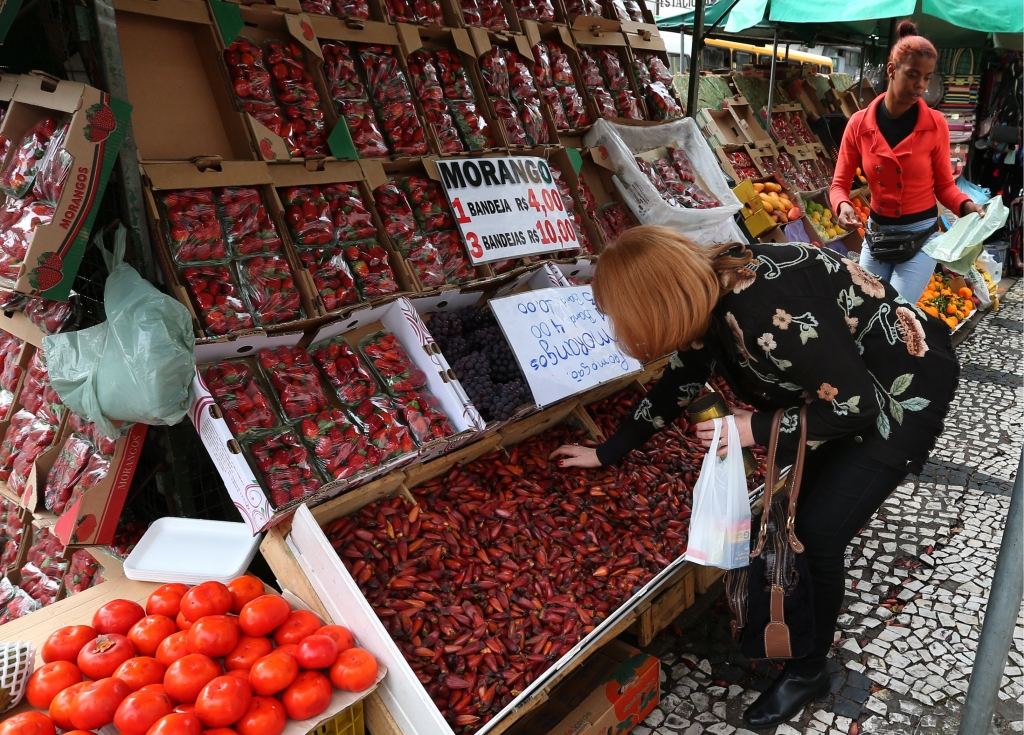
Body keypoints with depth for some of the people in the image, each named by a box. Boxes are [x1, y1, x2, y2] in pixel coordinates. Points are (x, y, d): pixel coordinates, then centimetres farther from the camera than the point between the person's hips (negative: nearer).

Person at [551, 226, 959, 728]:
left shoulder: (770, 315, -37)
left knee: (815, 533, -7)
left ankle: (809, 670, 15)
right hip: (845, 385, 8)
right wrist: (606, 452, 9)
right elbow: (677, 385, 4)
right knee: (791, 504, 10)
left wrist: (756, 429, -20)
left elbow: (855, 406, -28)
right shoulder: (708, 292, -10)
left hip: (902, 393, -8)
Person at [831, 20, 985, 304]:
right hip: (877, 235, 2)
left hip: (921, 237, -2)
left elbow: (944, 185, -1)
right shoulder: (859, 124, -6)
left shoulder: (935, 124, -8)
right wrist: (843, 206, -24)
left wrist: (965, 205, -21)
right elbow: (839, 184, -2)